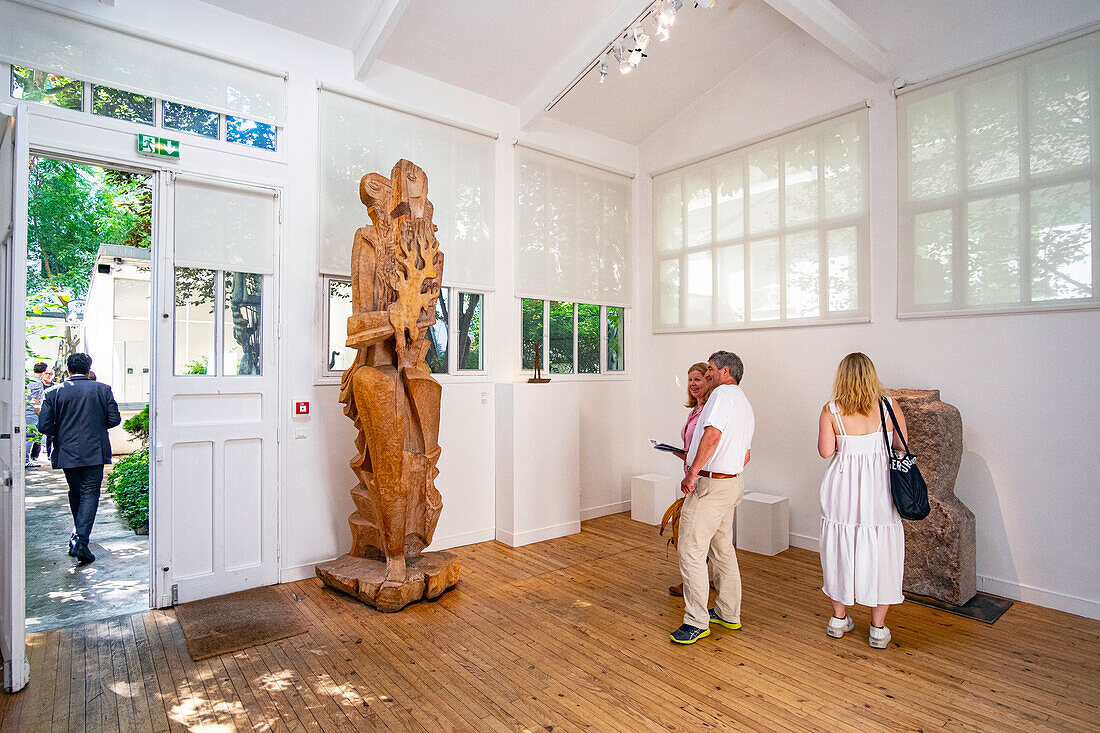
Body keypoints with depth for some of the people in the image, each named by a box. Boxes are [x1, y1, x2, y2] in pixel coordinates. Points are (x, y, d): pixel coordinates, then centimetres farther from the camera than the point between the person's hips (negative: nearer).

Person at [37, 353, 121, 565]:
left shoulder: (53, 392, 0)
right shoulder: (102, 389, -3)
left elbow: (44, 426, -5)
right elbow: (114, 419, -4)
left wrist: (62, 431, 15)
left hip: (66, 452, 2)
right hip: (94, 452, -2)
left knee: (75, 493, 19)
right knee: (90, 493, -1)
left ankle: (79, 535, 33)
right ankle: (81, 541, -13)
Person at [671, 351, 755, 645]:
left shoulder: (723, 393, -11)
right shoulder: (745, 405, 18)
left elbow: (713, 434, -26)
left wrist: (693, 471, -24)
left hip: (709, 485, -10)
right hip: (733, 483, 10)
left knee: (691, 551, -3)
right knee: (723, 550, 19)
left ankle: (696, 622, 6)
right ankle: (729, 614, 30)